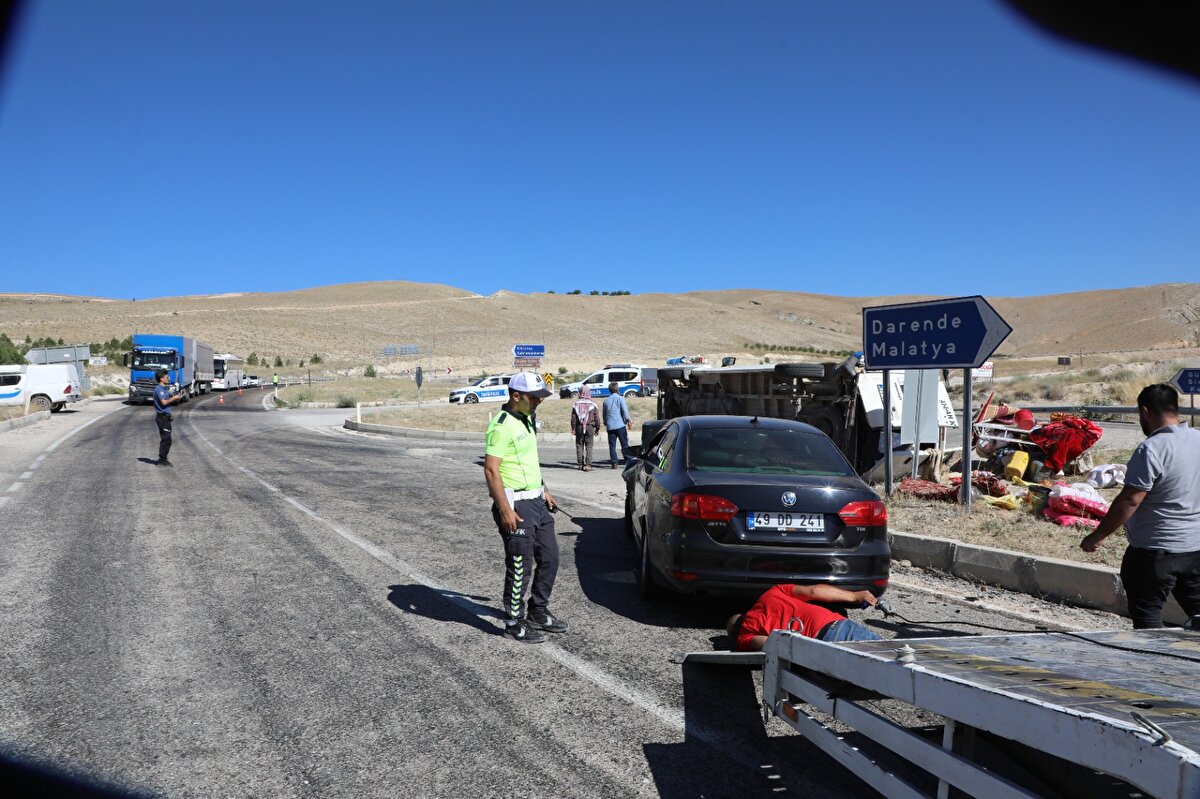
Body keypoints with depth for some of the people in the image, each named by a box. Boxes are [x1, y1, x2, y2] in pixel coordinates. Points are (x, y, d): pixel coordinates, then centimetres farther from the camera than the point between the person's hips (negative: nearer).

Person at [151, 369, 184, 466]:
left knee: (165, 439, 14)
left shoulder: (164, 389, 18)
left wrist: (177, 398, 6)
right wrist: (174, 398, -12)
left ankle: (162, 459, 20)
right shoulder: (159, 389, -13)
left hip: (165, 417, 10)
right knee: (166, 439, -9)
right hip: (162, 417, -10)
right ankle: (162, 460, -5)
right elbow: (164, 402, -24)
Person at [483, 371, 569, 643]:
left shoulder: (527, 420, 12)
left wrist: (544, 491, 22)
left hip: (536, 500, 10)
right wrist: (505, 510, -24)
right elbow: (491, 470, -22)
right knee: (520, 566, -1)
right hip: (516, 504, -9)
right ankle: (515, 623, 13)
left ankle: (539, 613, 29)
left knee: (549, 557, 15)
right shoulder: (502, 426, -18)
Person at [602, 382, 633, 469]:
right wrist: (628, 420, -6)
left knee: (612, 445, 3)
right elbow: (625, 411, -10)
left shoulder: (606, 400, 13)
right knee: (624, 444, 1)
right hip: (620, 425, -3)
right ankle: (628, 461, -2)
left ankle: (614, 463, 0)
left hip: (610, 426, 3)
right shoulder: (620, 398, -1)